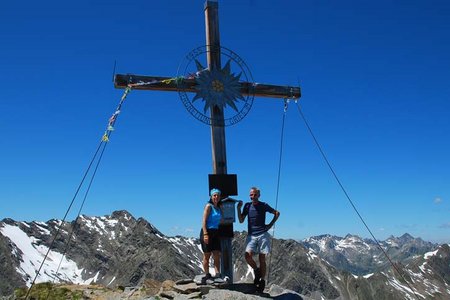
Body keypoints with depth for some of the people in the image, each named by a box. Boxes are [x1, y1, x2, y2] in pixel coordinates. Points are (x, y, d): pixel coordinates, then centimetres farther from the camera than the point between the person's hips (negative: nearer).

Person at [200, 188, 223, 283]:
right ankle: (207, 275, 12)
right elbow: (204, 220, -14)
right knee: (207, 255, 3)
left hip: (216, 233, 7)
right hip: (207, 231, -7)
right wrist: (205, 234, -21)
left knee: (217, 255, 1)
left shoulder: (219, 208, 12)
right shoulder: (209, 206, -9)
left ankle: (218, 275, 1)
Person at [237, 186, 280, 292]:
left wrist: (271, 224, 1)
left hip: (262, 235, -2)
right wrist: (238, 208, -5)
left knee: (262, 259, 1)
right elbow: (241, 220, 7)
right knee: (248, 256, -17)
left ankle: (262, 281, 13)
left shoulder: (263, 205, -1)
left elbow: (277, 213, 10)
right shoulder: (247, 206, 7)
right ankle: (256, 271, 10)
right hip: (251, 236, 2)